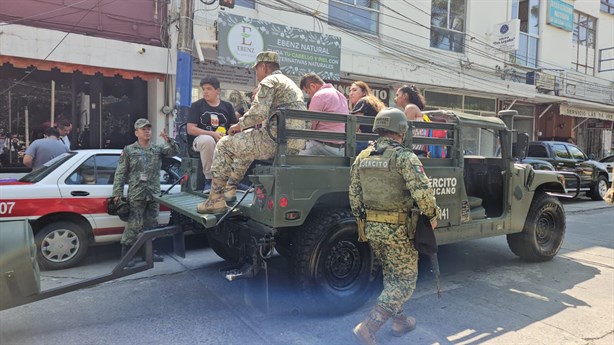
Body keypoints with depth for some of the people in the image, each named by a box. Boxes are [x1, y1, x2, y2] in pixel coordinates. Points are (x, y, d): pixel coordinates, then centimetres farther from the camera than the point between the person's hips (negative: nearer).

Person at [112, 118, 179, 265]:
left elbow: (174, 152, -2)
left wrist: (169, 141, -22)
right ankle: (125, 254, 5)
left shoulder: (158, 148, 10)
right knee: (134, 225, -6)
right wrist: (117, 193, -7)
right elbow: (120, 173, 0)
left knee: (151, 224, 12)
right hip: (136, 195, -4)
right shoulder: (129, 150, 2)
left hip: (154, 194, 4)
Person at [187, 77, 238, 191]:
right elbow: (190, 129, -5)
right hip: (201, 138, -2)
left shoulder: (227, 106, 12)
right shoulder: (197, 105, 4)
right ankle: (209, 179, -23)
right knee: (208, 140, -39)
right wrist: (212, 134, -18)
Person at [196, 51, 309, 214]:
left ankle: (216, 199, 5)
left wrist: (239, 125, 0)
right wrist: (263, 123, 25)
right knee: (245, 142, 31)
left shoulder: (269, 81, -2)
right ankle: (230, 189, 31)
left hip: (277, 140, -10)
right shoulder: (291, 83, 28)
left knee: (224, 145, 5)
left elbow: (258, 112, -17)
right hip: (296, 144, 10)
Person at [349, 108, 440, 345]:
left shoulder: (362, 157, 5)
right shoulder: (404, 156, -14)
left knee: (390, 275, 25)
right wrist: (432, 214, -4)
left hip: (371, 227, 7)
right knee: (405, 281, 7)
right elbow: (422, 192, -22)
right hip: (397, 229, -6)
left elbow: (354, 195, 8)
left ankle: (399, 321, 34)